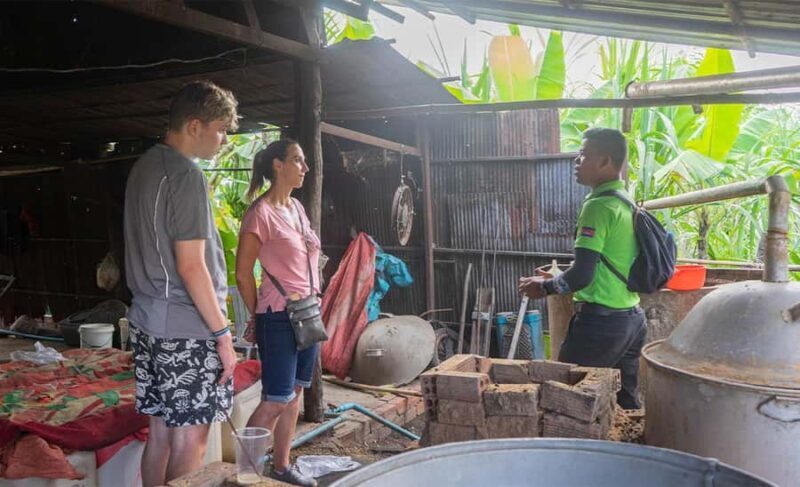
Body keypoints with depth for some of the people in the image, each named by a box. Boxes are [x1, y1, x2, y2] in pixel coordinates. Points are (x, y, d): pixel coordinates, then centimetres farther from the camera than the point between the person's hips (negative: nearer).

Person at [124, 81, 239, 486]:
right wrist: (223, 334, -13)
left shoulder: (144, 167, 12)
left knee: (161, 431, 16)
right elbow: (191, 267, -19)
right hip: (186, 329, -9)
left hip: (147, 320, 9)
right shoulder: (186, 176, -16)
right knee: (189, 438, 2)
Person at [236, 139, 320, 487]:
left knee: (295, 393, 13)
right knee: (276, 400, -4)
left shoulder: (296, 207, 11)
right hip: (279, 317, -8)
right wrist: (259, 317, -1)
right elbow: (243, 273, -10)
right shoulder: (261, 212, -13)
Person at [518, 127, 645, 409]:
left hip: (601, 321, -9)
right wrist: (557, 279, 19)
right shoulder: (628, 204, 11)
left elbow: (582, 274, -21)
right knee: (627, 402, 15)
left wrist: (544, 288, -5)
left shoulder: (598, 206, -16)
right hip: (632, 319, 9)